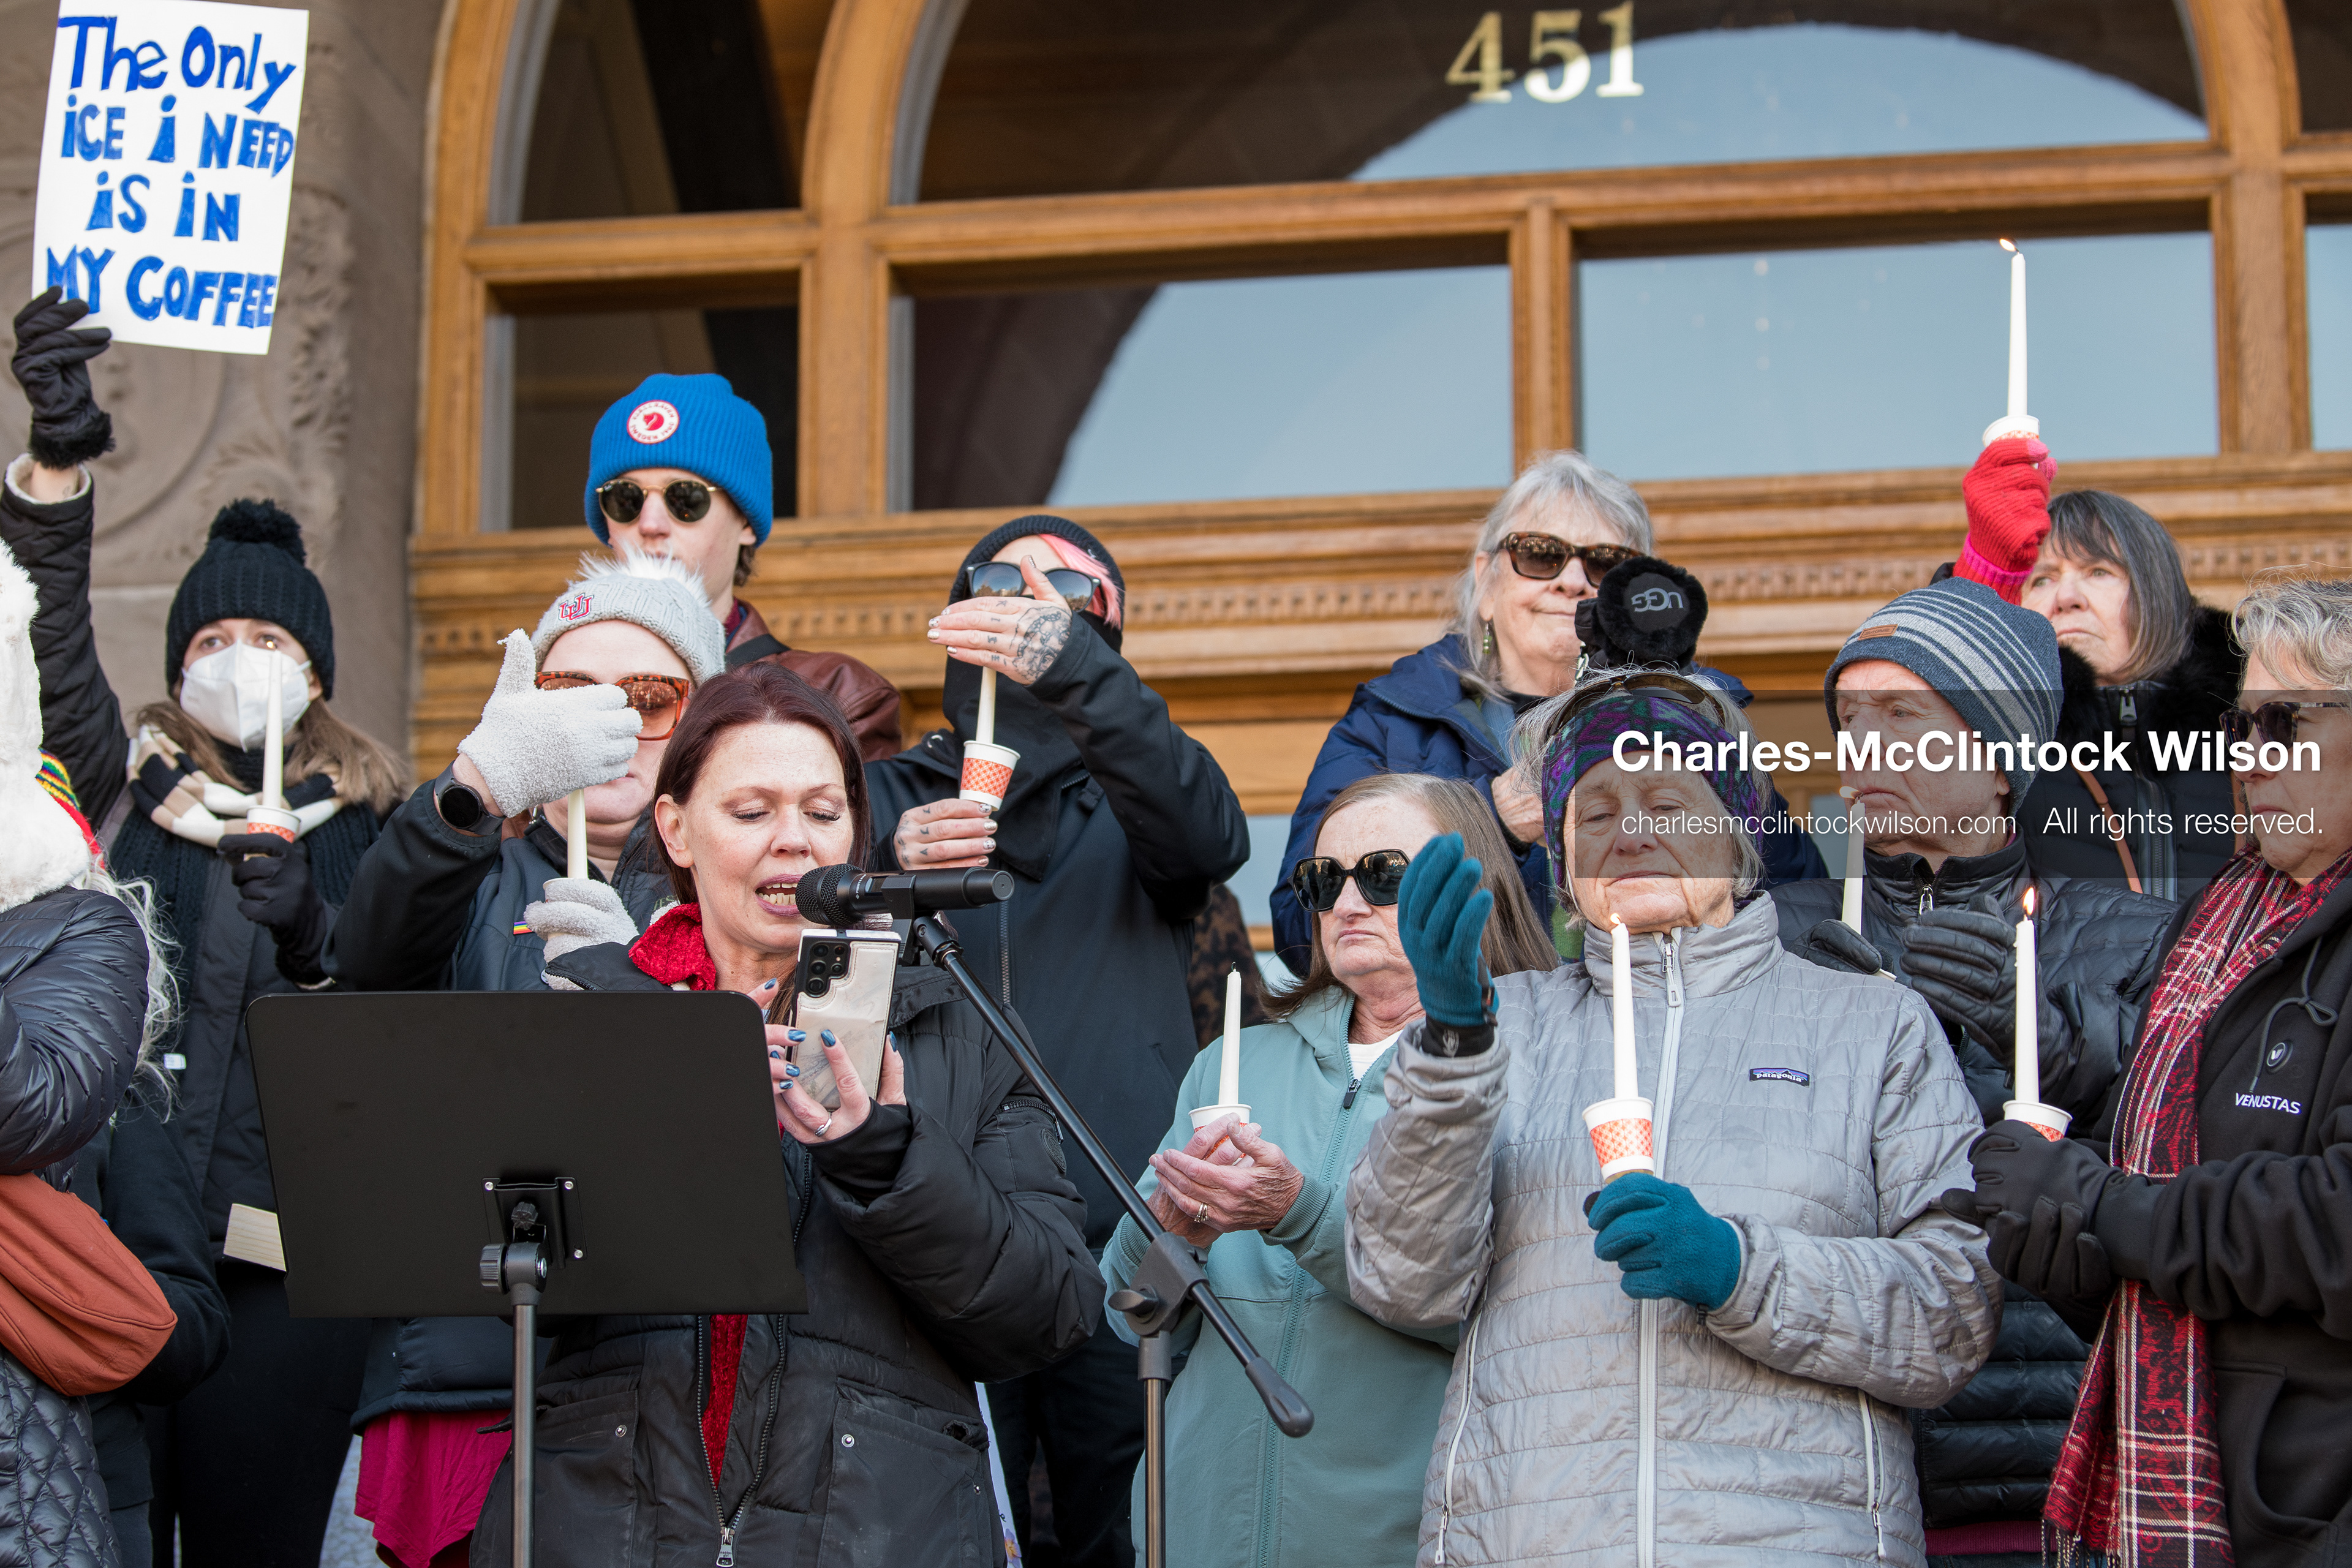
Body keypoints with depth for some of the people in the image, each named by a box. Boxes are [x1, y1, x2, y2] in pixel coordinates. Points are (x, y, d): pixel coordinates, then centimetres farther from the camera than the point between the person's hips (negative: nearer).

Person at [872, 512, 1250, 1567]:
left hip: (1123, 1243, 0)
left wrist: (1074, 668, -25)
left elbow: (1211, 836, -10)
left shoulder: (1129, 800, 15)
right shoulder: (889, 797, 16)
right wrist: (892, 872, -20)